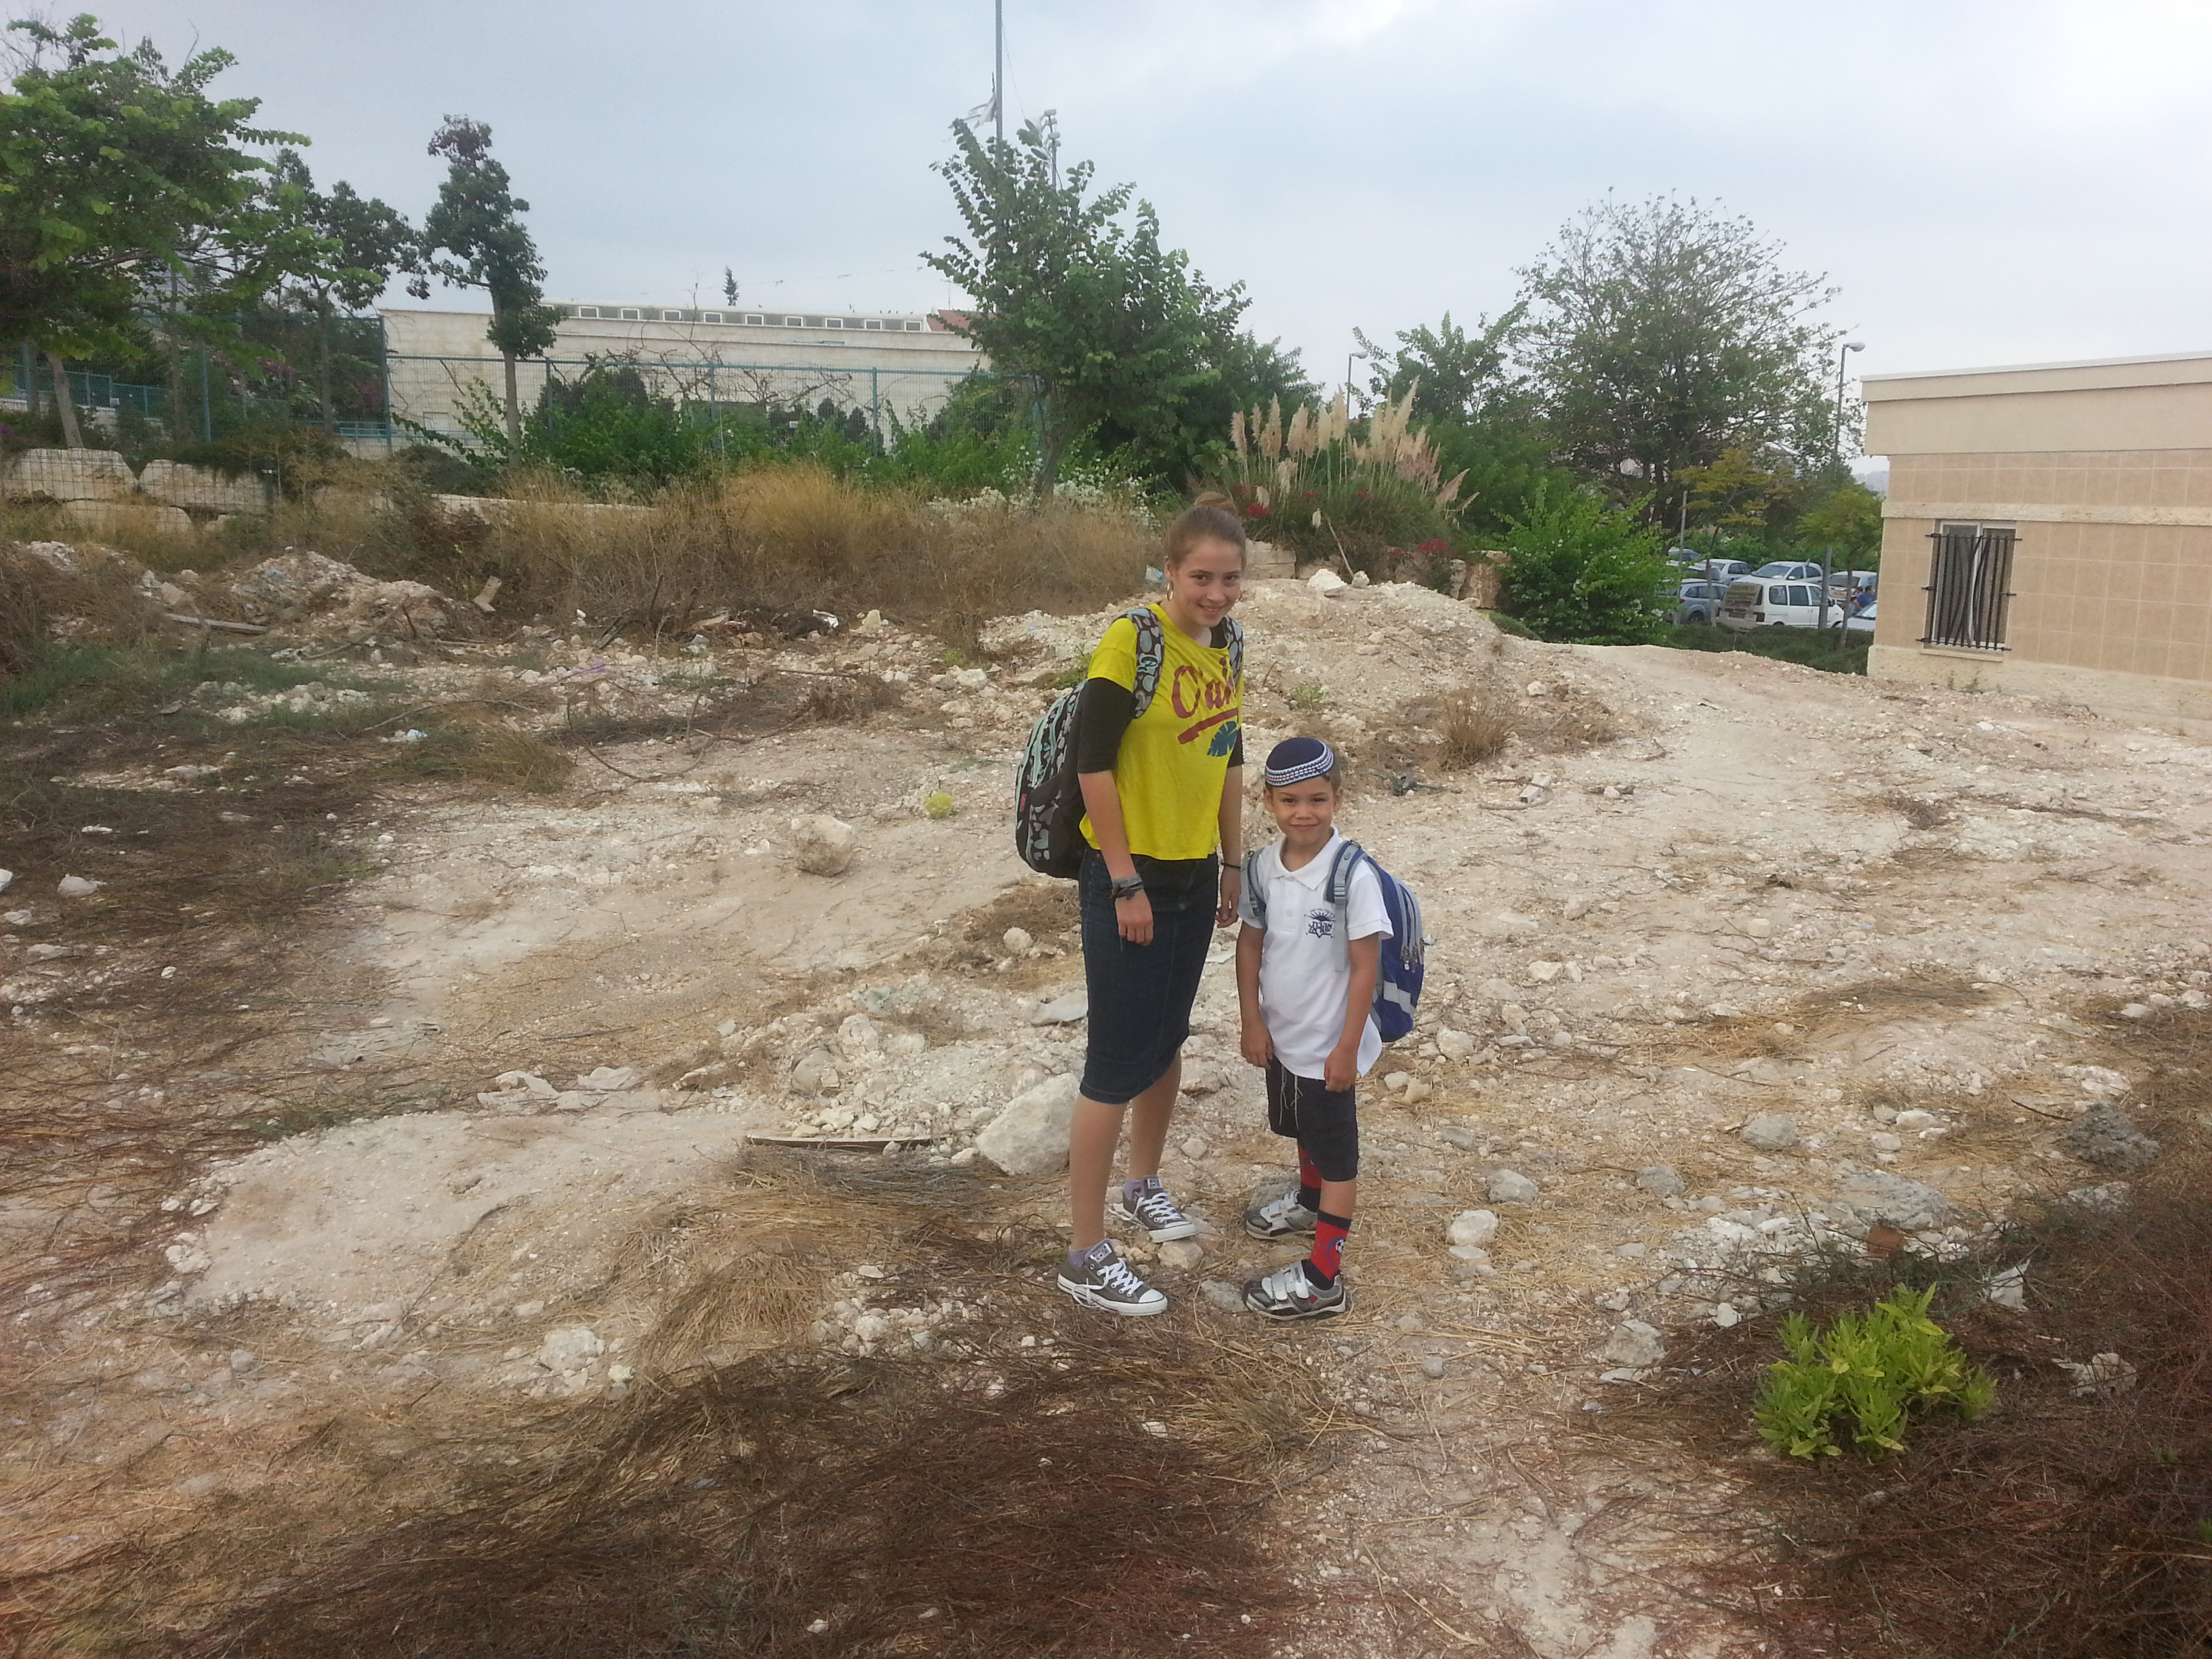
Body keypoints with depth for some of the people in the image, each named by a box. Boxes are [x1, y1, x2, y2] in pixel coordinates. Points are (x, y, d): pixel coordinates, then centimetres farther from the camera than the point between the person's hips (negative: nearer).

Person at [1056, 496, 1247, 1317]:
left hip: (1194, 876, 7)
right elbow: (1092, 762, -18)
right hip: (1130, 879, -7)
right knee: (1119, 1062, -2)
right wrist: (1125, 883, -17)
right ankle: (1086, 1257, 10)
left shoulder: (1226, 646, 5)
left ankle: (1143, 1185, 43)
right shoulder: (1131, 642, -18)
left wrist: (1233, 864, 16)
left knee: (1167, 1039, 21)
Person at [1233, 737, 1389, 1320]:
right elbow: (1250, 944, 3)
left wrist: (1347, 1048, -17)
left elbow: (1365, 966, -19)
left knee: (1335, 1151, 7)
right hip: (1281, 1033, 6)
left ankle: (1323, 1279, 16)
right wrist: (1252, 1022, 0)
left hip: (1329, 1044, -6)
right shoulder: (1264, 866, -6)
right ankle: (1308, 1200, 56)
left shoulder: (1353, 876, -24)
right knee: (1301, 1128, 29)